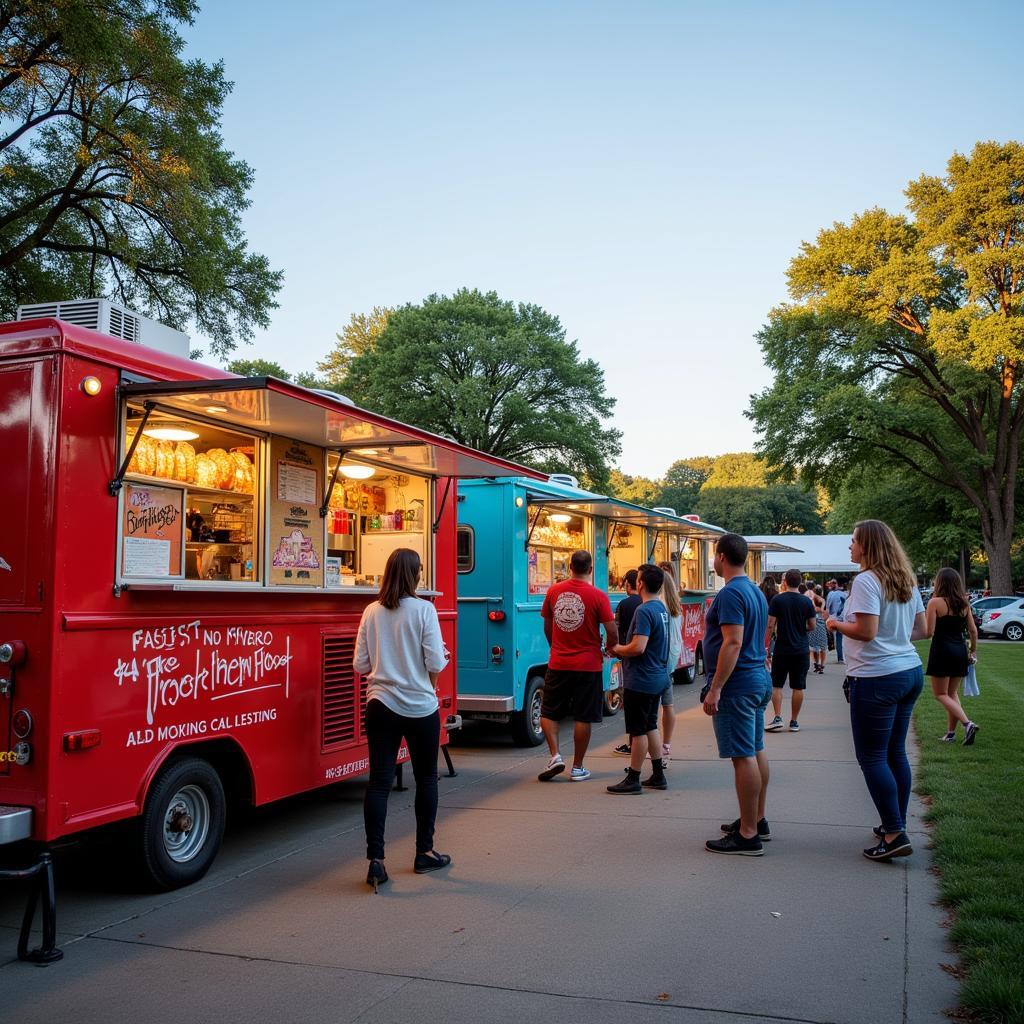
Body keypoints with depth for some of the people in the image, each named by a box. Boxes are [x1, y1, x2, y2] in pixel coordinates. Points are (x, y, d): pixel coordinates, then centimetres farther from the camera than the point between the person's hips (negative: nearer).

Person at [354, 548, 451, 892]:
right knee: (426, 778, 15)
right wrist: (443, 657, 8)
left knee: (379, 781, 4)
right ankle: (424, 853, 25)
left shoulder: (371, 612, 1)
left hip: (380, 705, 3)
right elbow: (435, 664, -13)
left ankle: (375, 860, 1)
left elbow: (360, 665, 5)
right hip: (420, 707, -3)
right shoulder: (423, 609, -11)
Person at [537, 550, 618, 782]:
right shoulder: (598, 596, -11)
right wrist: (608, 649, 11)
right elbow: (612, 632, -10)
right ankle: (577, 768, 14)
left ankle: (555, 756, 1)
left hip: (558, 664, 2)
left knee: (549, 713, 15)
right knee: (583, 718, 8)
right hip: (588, 665, -2)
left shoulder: (553, 591, 0)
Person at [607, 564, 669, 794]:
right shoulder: (662, 609, 9)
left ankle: (633, 779, 8)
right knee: (650, 727, 17)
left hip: (641, 680, -9)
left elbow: (638, 647, -28)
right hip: (657, 678, 9)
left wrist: (617, 649, -10)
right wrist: (623, 649, 13)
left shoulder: (644, 611, -21)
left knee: (638, 730, -1)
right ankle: (658, 776, 24)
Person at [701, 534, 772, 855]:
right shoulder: (756, 591, 13)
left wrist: (715, 689, -24)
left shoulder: (730, 594, -18)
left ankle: (748, 835, -2)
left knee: (743, 757, -6)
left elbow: (733, 642, -25)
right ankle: (757, 821, 26)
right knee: (756, 751, 16)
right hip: (758, 679, 10)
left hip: (737, 684, -10)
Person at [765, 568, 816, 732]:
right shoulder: (806, 601, 0)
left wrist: (766, 644, -2)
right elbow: (812, 626, 3)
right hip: (802, 650, 2)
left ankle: (777, 718, -1)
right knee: (798, 687, 7)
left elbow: (770, 625, -9)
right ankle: (794, 722, 11)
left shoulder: (777, 599, -7)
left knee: (777, 685, 8)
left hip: (782, 649, -2)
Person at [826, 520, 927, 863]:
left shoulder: (866, 581, -15)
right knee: (895, 753, 17)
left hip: (876, 678, -9)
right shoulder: (906, 582, 11)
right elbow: (922, 630, 15)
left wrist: (836, 624, -6)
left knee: (872, 757, -2)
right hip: (910, 671, 9)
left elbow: (866, 631, -22)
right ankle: (896, 824, 25)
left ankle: (895, 834, -2)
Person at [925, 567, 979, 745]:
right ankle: (951, 733, 16)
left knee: (940, 694, 3)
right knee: (952, 693, 17)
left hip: (942, 650, -6)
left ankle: (968, 724, -15)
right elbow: (973, 630, 8)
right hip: (960, 651, 6)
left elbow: (929, 632, -14)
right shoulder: (964, 603, 5)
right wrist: (973, 651, 19)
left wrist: (925, 617, 3)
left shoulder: (935, 602, -11)